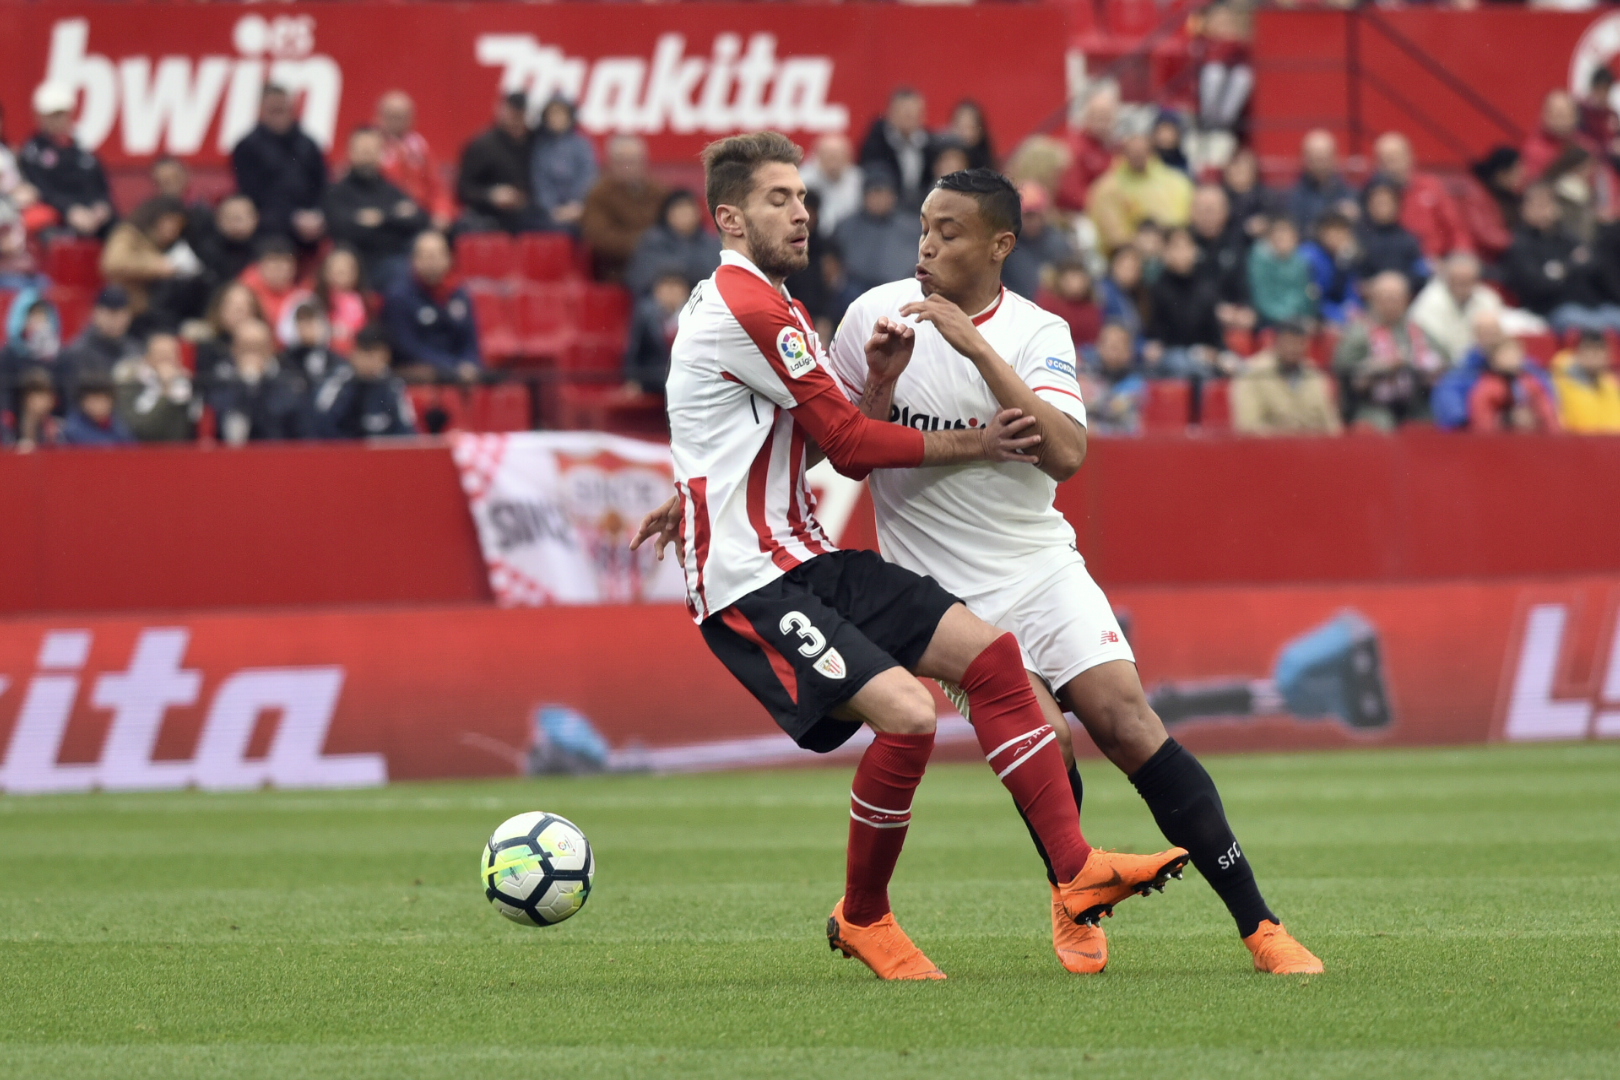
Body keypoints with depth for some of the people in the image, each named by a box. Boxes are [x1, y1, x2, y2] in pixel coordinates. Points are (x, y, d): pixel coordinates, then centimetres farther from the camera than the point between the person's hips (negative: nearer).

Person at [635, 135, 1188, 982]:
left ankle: (1073, 871, -3)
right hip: (749, 584, -10)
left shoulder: (754, 303, 21)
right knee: (906, 714, -24)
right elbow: (850, 444, -9)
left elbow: (841, 450, 19)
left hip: (805, 559, 10)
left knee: (989, 655, -1)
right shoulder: (748, 307, -12)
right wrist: (967, 444, 2)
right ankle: (860, 918, -3)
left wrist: (880, 377, 1)